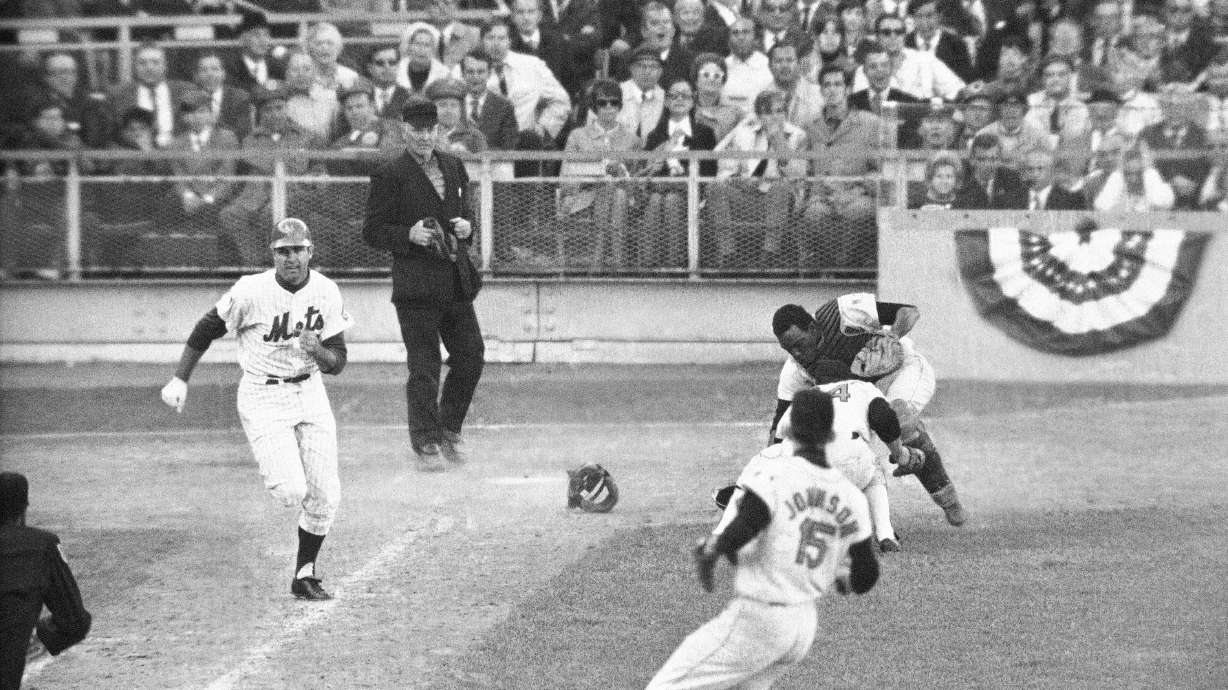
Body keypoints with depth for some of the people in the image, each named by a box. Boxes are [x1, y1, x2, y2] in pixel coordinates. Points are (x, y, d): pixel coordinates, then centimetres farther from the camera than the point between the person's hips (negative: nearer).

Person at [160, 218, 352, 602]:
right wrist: (179, 380, -2)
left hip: (310, 393, 4)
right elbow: (207, 329, -3)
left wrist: (317, 350, -24)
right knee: (291, 491, -18)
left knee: (325, 497, 2)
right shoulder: (251, 292, -17)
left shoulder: (326, 293, -6)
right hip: (263, 397, -4)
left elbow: (337, 363, -2)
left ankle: (305, 576, 21)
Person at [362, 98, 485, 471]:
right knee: (423, 367, -4)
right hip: (416, 282, -6)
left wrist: (467, 226, 3)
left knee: (471, 356, 7)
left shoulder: (453, 167, 14)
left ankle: (449, 428, 25)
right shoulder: (390, 175, -5)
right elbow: (372, 231, -4)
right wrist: (409, 235, -19)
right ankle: (426, 444, 3)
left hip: (457, 279, 6)